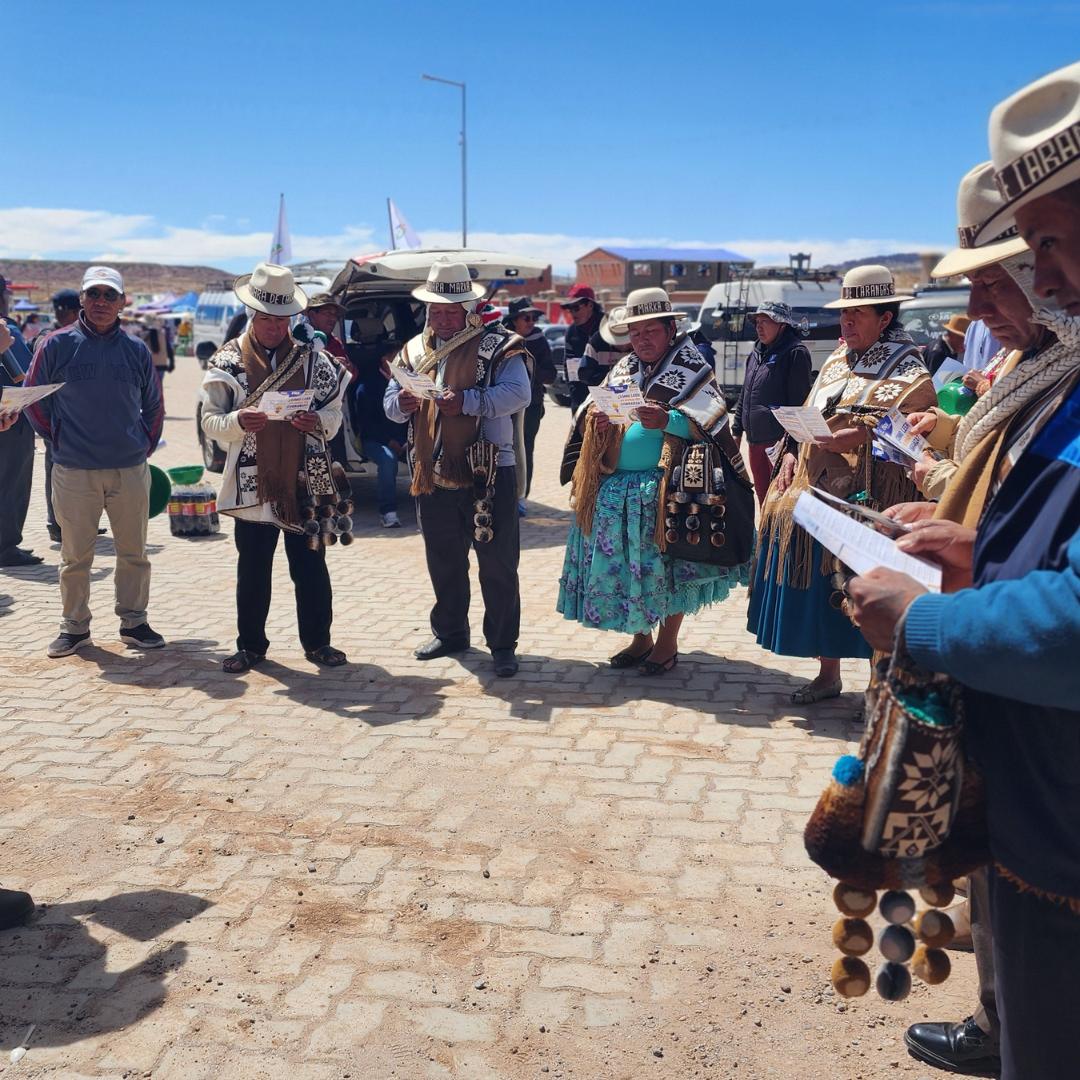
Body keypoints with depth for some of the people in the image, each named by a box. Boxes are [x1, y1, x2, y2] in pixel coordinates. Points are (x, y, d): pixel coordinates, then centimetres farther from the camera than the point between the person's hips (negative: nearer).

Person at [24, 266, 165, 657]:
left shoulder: (136, 350, 5)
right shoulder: (58, 345, 0)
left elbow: (154, 405, 16)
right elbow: (34, 400, 8)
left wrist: (145, 445, 10)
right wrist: (58, 441, 7)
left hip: (130, 470, 2)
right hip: (74, 473, -2)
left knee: (134, 553, 8)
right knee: (75, 556, 5)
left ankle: (133, 622, 20)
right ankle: (74, 627, 18)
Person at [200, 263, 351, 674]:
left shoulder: (311, 358, 9)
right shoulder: (228, 360, 5)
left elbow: (334, 414, 7)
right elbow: (211, 422, 1)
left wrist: (318, 421, -15)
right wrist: (238, 421, -20)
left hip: (305, 481, 1)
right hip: (253, 482, -1)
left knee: (311, 566, 5)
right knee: (253, 569, 6)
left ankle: (317, 642, 19)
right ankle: (251, 645, 21)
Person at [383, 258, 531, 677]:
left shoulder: (497, 345, -5)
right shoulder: (415, 350, 12)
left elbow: (518, 393, -19)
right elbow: (390, 404, 10)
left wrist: (467, 401, -29)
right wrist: (402, 403, -14)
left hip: (488, 473, -5)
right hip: (433, 475, 5)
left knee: (497, 564, 1)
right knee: (443, 562, 16)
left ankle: (503, 644, 11)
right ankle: (450, 633, 32)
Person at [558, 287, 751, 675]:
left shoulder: (692, 370, -1)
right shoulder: (623, 369, 15)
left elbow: (711, 421, -12)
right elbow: (589, 413, 16)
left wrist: (668, 420, -29)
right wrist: (594, 418, -9)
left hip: (666, 487, -5)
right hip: (615, 487, 5)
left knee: (666, 565, -1)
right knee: (623, 566, 8)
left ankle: (667, 644, 13)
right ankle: (640, 639, 22)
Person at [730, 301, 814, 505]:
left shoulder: (795, 353, -9)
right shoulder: (756, 354, 16)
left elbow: (799, 401, -14)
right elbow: (744, 397, 23)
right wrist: (736, 430, 18)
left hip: (779, 442, -8)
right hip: (755, 441, 8)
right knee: (763, 497, 16)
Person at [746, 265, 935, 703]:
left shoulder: (906, 370, -4)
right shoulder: (838, 361, 19)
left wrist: (860, 436, -26)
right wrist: (790, 453, 4)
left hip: (863, 498, -7)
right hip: (812, 489, 7)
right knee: (817, 586, 9)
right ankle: (828, 676, 23)